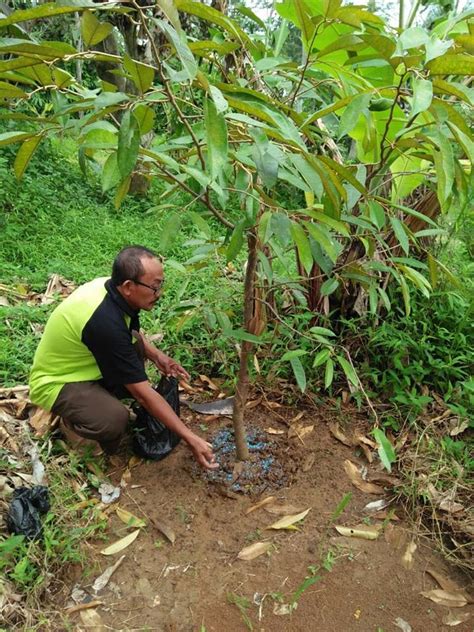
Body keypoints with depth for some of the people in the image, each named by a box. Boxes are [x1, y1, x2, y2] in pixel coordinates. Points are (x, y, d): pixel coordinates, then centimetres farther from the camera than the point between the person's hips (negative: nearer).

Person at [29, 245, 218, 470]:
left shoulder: (111, 287, -11)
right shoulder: (105, 321, -36)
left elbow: (129, 331, 14)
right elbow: (143, 394, -32)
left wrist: (156, 355, -4)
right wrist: (190, 439, -27)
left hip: (80, 362, 9)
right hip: (56, 382, -8)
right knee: (115, 419, -31)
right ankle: (73, 415, 3)